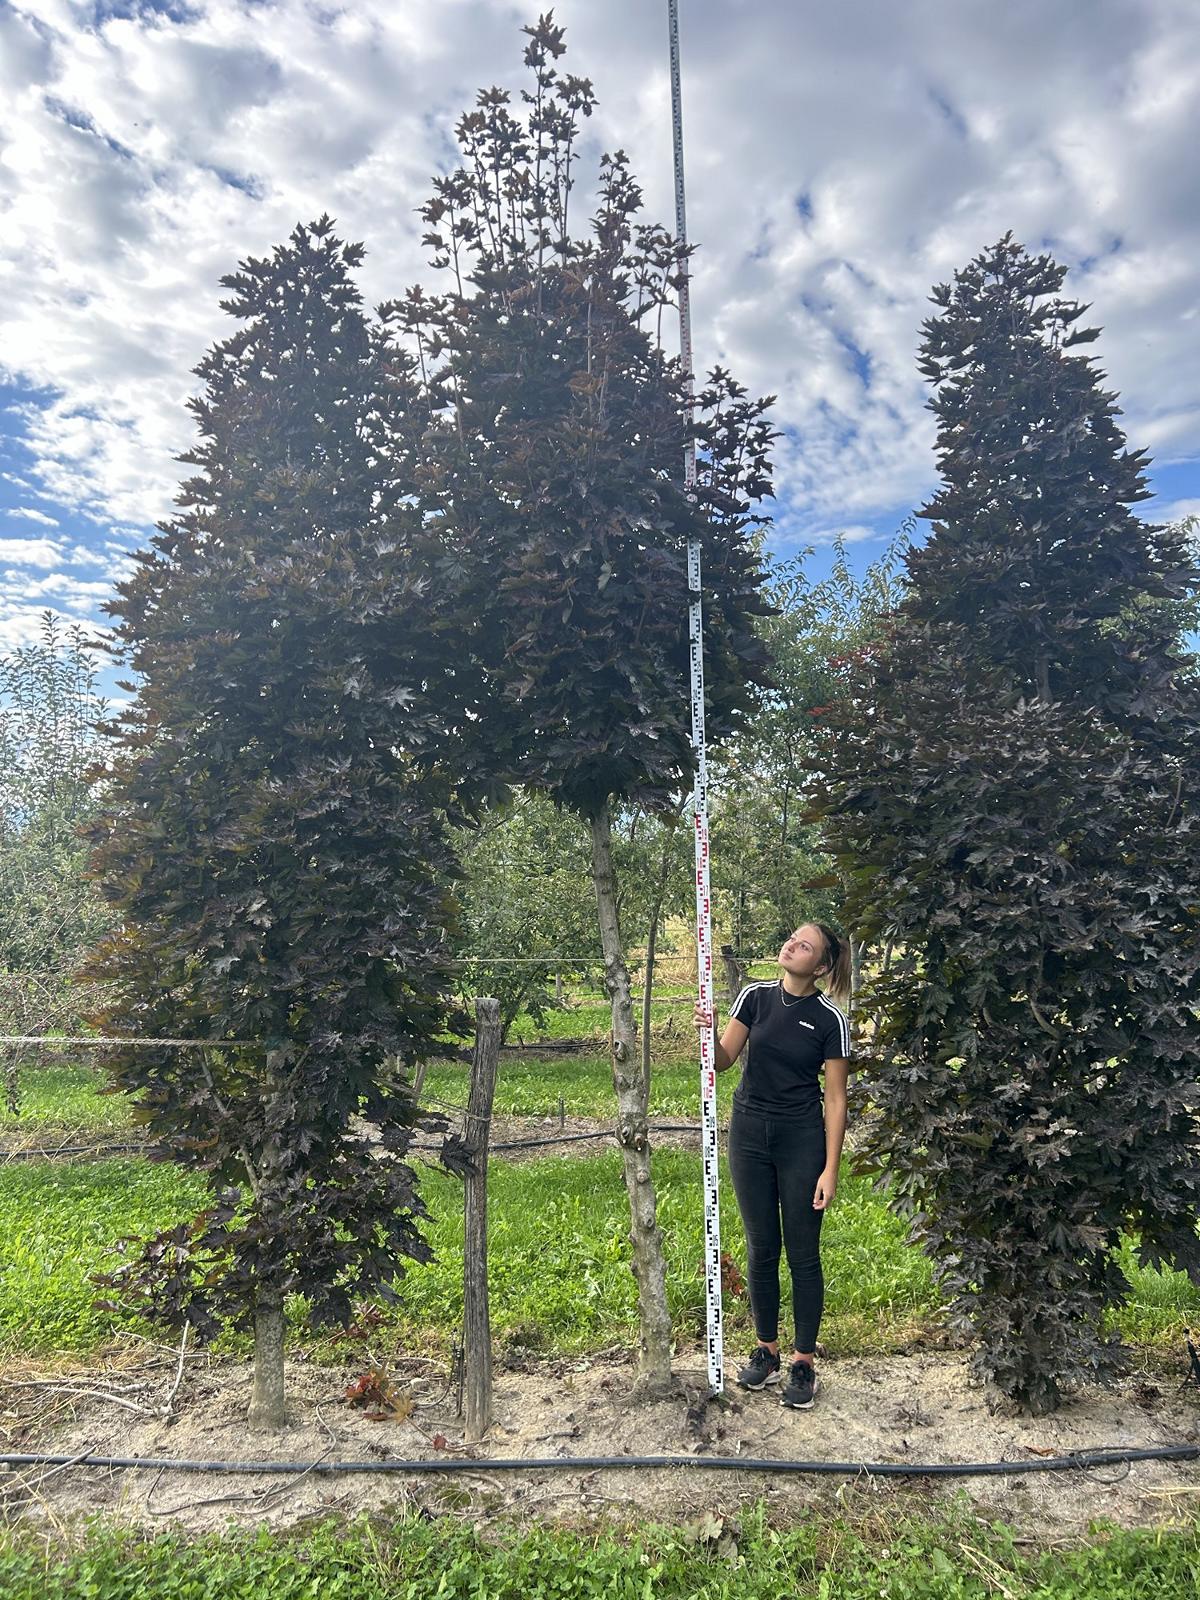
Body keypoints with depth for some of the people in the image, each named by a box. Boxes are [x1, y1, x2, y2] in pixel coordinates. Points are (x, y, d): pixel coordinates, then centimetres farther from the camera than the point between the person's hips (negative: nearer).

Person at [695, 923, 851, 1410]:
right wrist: (708, 1032, -23)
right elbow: (722, 1060, -2)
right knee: (761, 1248, 13)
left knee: (802, 1253, 6)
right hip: (749, 1134, 3)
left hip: (802, 1140, -3)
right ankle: (766, 1350, 29)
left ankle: (803, 1362, 22)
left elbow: (836, 1099, -7)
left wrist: (830, 1170, -9)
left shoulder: (830, 1019, -11)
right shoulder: (756, 996, -2)